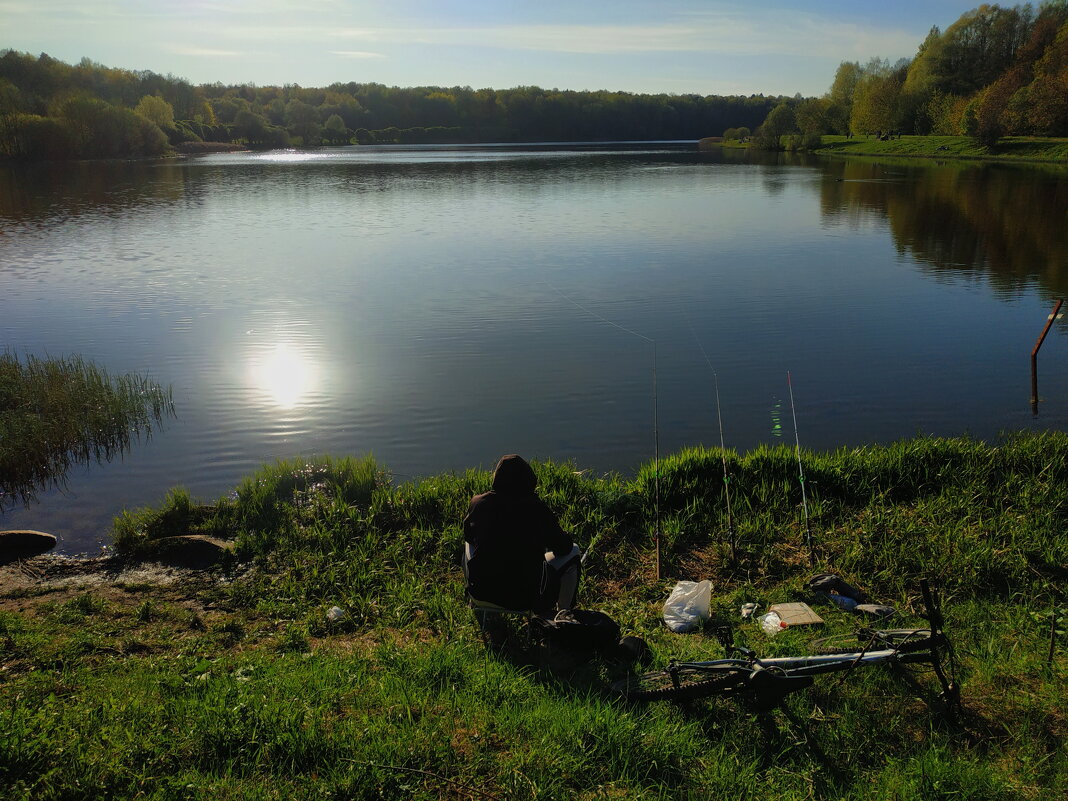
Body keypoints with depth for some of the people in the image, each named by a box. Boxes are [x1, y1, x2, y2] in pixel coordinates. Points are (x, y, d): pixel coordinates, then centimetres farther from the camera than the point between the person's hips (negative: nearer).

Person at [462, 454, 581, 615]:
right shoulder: (537, 508, -14)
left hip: (480, 591, 3)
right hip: (526, 597, -3)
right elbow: (564, 547, -1)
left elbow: (468, 536, 13)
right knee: (573, 552, 18)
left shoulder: (478, 503, -7)